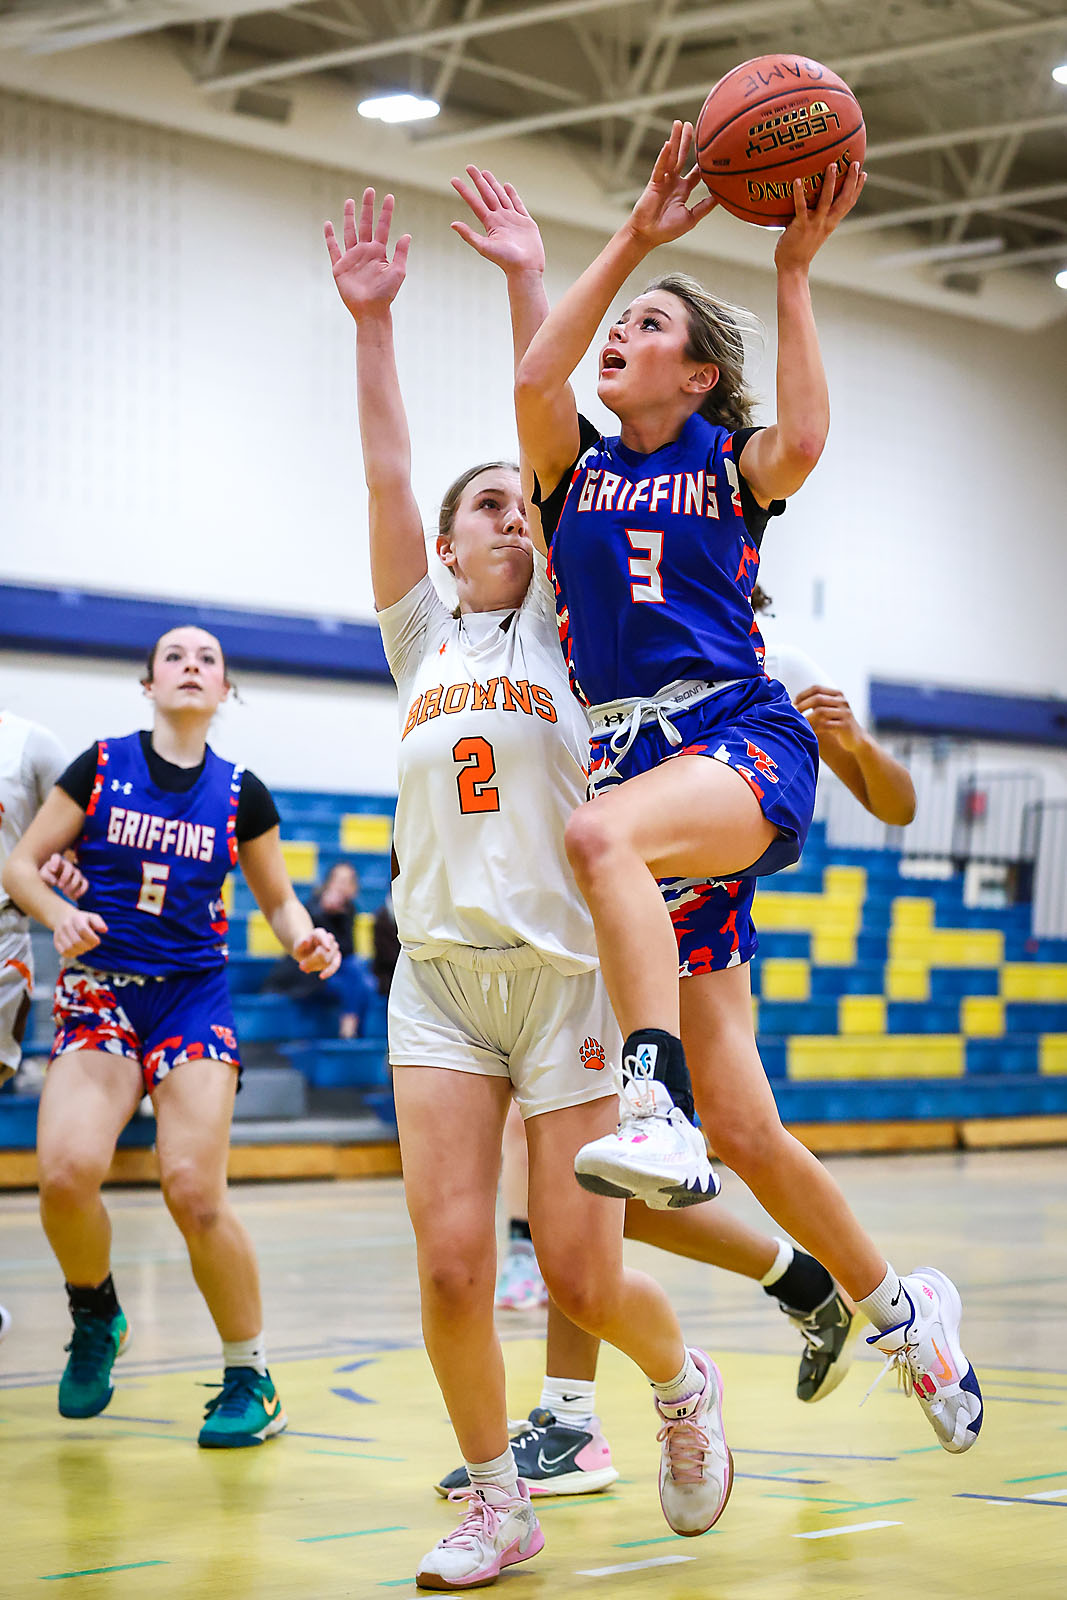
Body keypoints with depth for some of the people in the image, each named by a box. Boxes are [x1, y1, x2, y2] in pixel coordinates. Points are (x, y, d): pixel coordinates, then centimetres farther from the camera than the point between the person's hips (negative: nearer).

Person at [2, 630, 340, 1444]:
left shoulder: (241, 794, 7)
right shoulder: (101, 766, 4)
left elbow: (279, 899, 16)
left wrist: (306, 940, -6)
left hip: (194, 995, 0)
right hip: (99, 989, 0)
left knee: (194, 1189, -16)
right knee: (67, 1170, -22)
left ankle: (252, 1377, 1)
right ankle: (96, 1317, 9)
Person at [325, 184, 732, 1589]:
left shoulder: (562, 626, 9)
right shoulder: (421, 636, 15)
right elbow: (386, 473, 6)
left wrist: (529, 275, -1)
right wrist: (372, 319, 1)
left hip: (567, 971, -2)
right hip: (440, 975, 2)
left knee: (582, 1276, -3)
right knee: (451, 1261, -9)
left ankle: (684, 1383, 28)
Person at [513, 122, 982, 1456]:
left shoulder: (730, 464, 10)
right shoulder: (577, 463, 17)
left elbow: (802, 441, -15)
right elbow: (534, 379, -5)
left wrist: (793, 274, -10)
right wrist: (631, 238, -4)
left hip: (744, 739, -4)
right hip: (637, 765, 4)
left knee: (604, 834, -42)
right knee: (743, 1132, 1)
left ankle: (658, 1104, -54)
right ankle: (899, 1309, 19)